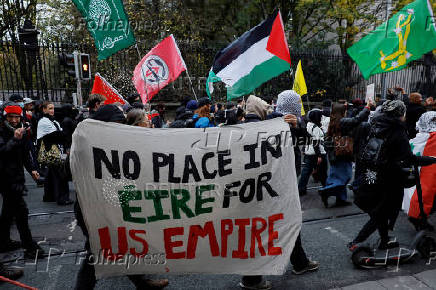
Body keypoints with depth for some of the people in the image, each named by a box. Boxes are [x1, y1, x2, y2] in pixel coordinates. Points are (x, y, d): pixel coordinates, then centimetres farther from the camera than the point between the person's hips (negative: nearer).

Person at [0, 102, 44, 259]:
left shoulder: (20, 131, 10)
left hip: (17, 177, 8)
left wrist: (31, 169, 10)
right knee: (21, 210, -9)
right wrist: (14, 139, -36)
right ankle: (30, 248, -2)